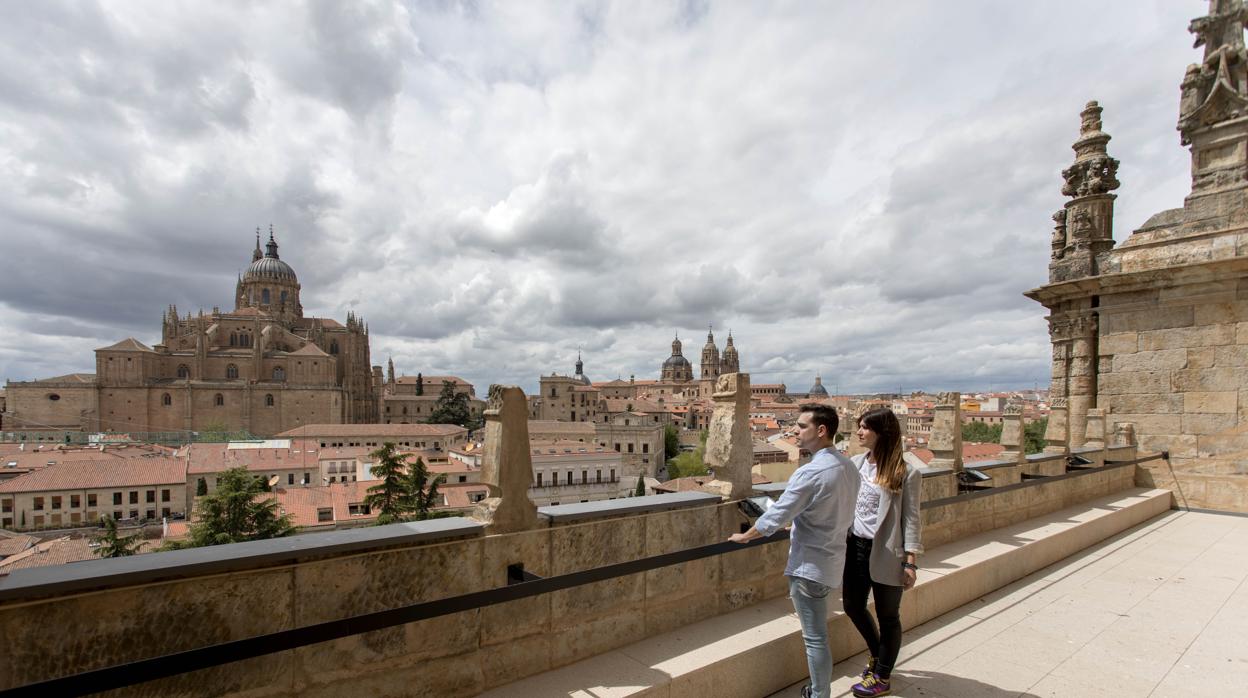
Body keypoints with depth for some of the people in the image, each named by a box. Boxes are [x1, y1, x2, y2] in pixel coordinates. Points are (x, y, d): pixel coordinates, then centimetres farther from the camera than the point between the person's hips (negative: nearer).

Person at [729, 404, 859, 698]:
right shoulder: (848, 467, 2)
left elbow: (775, 517, -19)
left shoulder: (810, 473, -25)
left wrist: (744, 536, -2)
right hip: (831, 559, 9)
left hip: (809, 565, -9)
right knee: (816, 634, 25)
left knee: (815, 638, 4)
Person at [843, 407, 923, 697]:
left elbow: (911, 520, -9)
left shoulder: (906, 474, -13)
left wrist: (910, 562, -10)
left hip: (886, 554, -5)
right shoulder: (855, 463, 1)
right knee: (852, 606, 16)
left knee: (887, 616, 12)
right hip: (855, 548, 5)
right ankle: (878, 654, 44)